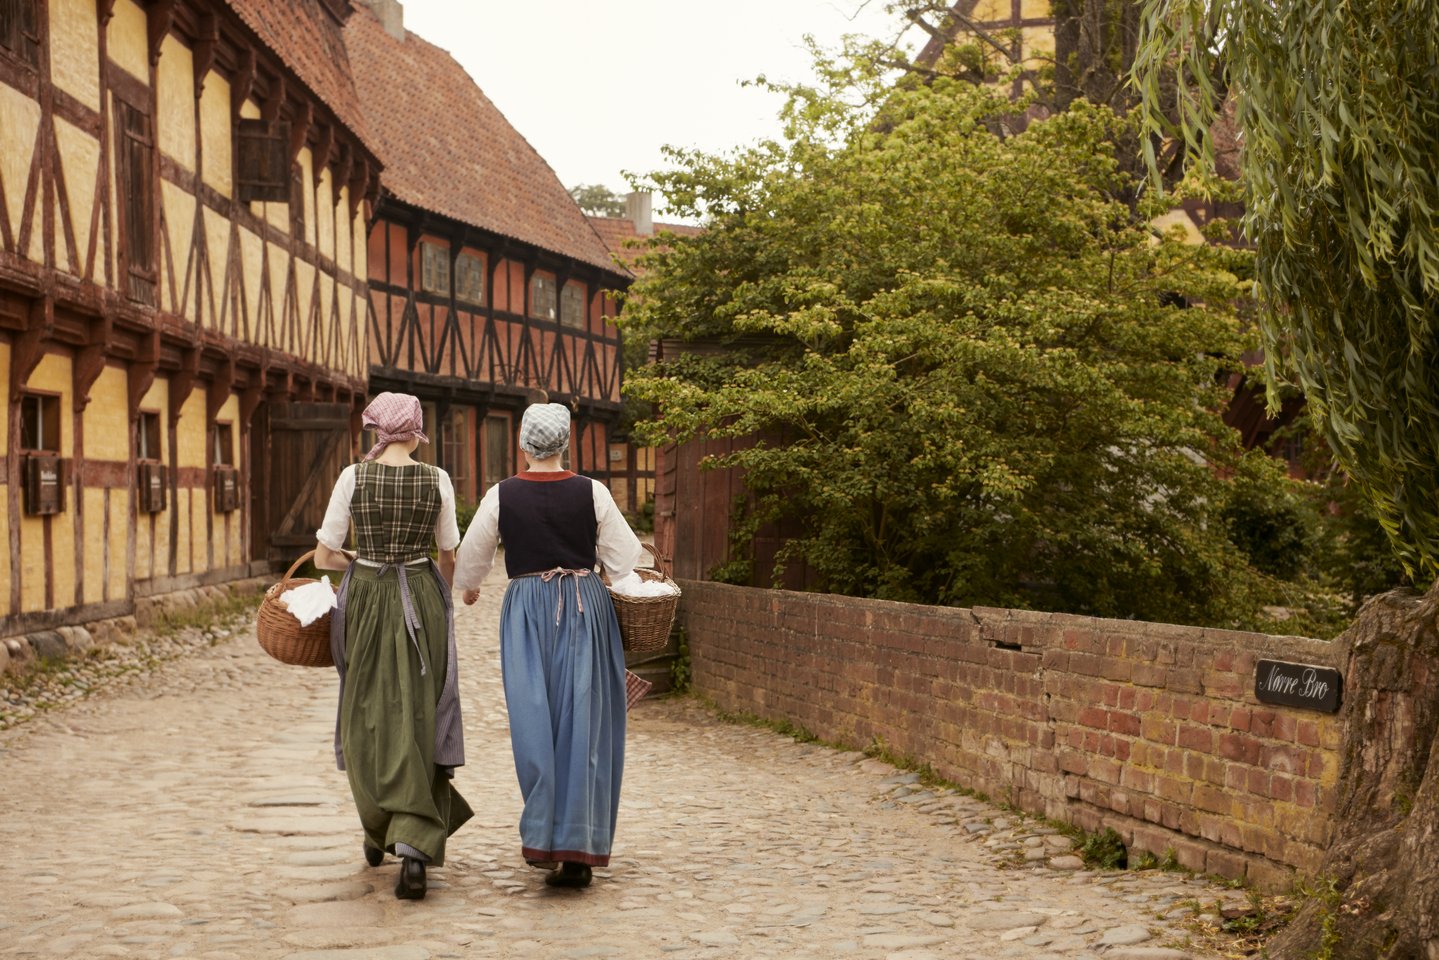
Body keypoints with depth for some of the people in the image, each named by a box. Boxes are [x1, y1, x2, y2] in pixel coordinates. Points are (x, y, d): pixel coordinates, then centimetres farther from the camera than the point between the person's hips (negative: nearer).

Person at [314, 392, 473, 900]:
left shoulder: (353, 477, -5)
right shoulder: (437, 480, -3)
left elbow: (323, 557, -2)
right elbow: (449, 558, 8)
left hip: (365, 604, 0)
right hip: (422, 604, 0)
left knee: (368, 719, 17)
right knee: (418, 722, 1)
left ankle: (378, 829, 32)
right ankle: (414, 847, -13)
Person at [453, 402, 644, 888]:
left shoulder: (501, 495, -2)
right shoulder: (593, 492, -4)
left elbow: (471, 554, 10)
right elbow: (624, 556, 1)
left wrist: (468, 586, 31)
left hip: (527, 610, 0)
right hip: (586, 606, 0)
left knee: (535, 719, 5)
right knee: (582, 720, 2)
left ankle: (545, 836, -2)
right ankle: (579, 848, 1)